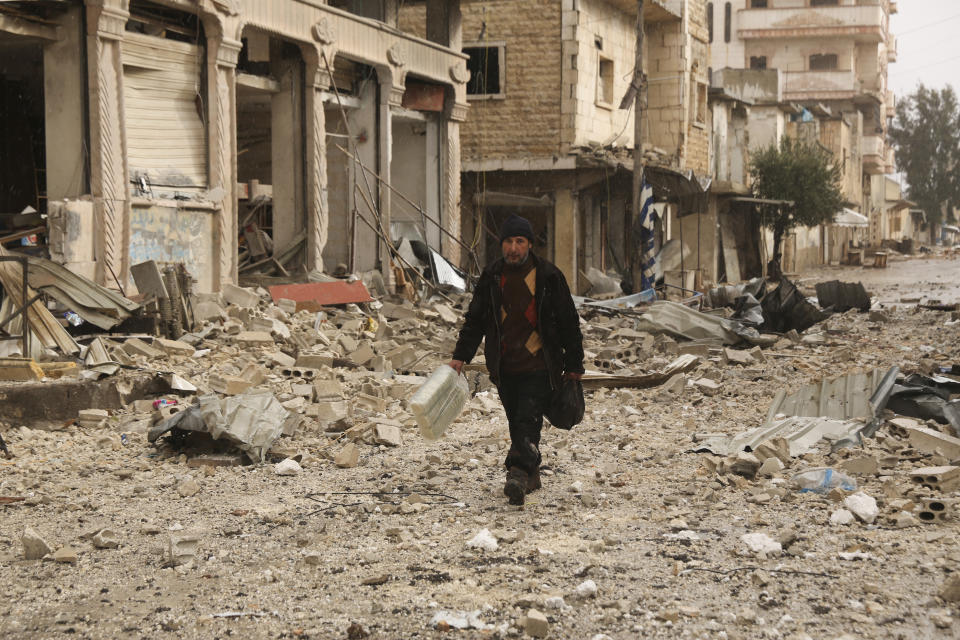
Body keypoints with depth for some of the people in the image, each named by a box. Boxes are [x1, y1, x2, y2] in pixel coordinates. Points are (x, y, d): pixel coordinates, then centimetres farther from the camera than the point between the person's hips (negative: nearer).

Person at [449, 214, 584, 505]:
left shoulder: (548, 277, -3)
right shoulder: (491, 277, 6)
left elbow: (568, 323, 3)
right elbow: (475, 318, 14)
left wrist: (573, 366, 4)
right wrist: (460, 356, 5)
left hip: (539, 368, -4)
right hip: (504, 368, 4)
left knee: (528, 422, -16)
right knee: (517, 424, 12)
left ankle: (519, 474, -26)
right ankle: (531, 476, 25)